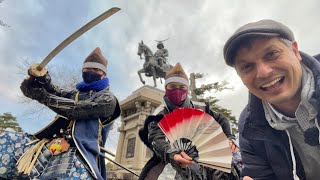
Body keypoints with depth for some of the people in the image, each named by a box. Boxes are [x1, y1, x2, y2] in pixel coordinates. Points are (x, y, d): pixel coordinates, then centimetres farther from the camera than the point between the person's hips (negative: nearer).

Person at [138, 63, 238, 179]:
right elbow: (156, 138, -22)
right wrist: (172, 154, -42)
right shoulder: (160, 114, -4)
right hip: (173, 165, -3)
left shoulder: (200, 109, 7)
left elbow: (221, 120, 20)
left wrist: (229, 138, 2)